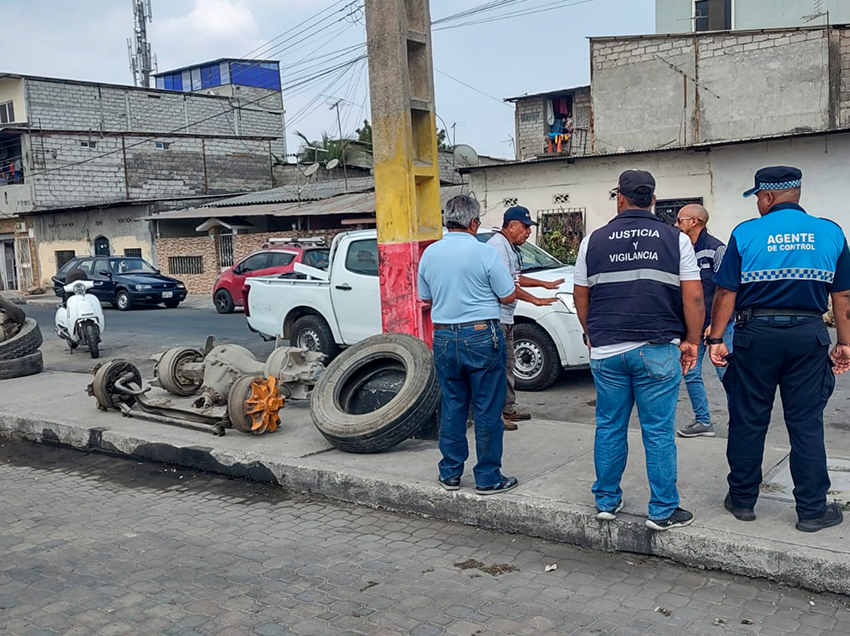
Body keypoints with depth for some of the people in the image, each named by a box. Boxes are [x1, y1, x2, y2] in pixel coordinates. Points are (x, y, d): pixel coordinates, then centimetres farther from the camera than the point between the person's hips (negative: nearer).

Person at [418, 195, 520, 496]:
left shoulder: (429, 254, 5)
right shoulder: (484, 253, -11)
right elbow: (508, 297, -6)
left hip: (444, 338, 5)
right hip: (480, 336, -5)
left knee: (452, 407, 14)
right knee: (487, 410, 3)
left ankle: (450, 473, 20)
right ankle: (488, 478, 10)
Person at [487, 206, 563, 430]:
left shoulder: (511, 247, 17)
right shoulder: (498, 245, -17)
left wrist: (543, 284, 25)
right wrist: (535, 300, -20)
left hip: (506, 317, 11)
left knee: (508, 364, 17)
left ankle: (508, 409, 26)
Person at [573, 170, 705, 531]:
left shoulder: (593, 241, 5)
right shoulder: (676, 240, 0)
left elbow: (580, 296, 11)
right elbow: (693, 298, -4)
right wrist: (691, 341, 7)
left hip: (606, 351, 2)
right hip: (658, 350, -2)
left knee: (609, 428, 12)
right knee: (659, 431, 4)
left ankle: (606, 502, 22)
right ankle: (663, 511, 11)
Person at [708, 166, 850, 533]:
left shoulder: (746, 234, -4)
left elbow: (726, 293, -5)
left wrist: (716, 339, 0)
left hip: (756, 334, -1)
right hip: (809, 334, 2)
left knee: (748, 421, 8)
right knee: (806, 424, 7)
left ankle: (743, 500, 19)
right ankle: (812, 510, 13)